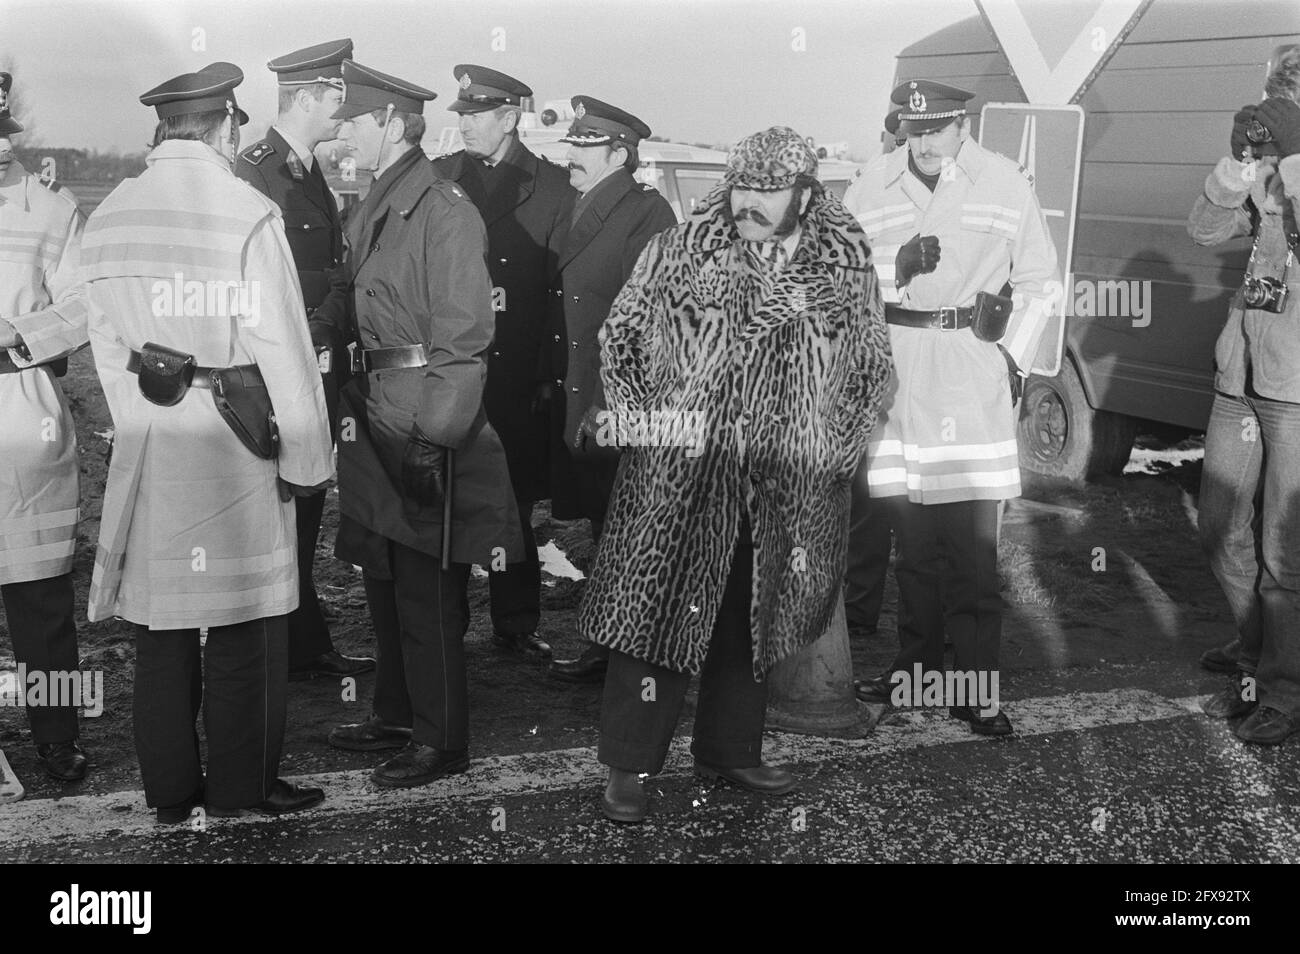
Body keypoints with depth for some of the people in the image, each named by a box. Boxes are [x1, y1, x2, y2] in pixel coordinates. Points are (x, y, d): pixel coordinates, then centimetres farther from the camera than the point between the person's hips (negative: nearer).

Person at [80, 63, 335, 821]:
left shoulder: (108, 219, 5)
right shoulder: (248, 214, -13)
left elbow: (109, 349, 9)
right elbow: (282, 348, -12)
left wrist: (140, 425, 18)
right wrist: (308, 459, -5)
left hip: (147, 443, 6)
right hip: (235, 440, -5)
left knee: (162, 624, 12)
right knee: (241, 629, 5)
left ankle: (169, 788, 23)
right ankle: (241, 786, 15)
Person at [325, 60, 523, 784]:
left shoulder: (444, 210, -15)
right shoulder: (374, 209, 12)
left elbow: (463, 338, -18)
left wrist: (430, 440, -20)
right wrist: (352, 405, 11)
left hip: (427, 425, -9)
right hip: (376, 421, 9)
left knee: (428, 594, 0)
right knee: (384, 580, 18)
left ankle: (442, 742, 13)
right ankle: (397, 716, 33)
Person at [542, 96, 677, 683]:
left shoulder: (647, 214, -11)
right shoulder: (579, 210, 14)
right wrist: (549, 379, 9)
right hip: (573, 402, 8)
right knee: (601, 531, 15)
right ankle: (606, 646, 25)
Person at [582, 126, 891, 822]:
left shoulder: (847, 266, 4)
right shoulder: (678, 251, -1)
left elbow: (870, 366, 12)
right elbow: (619, 337, 4)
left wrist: (833, 443, 4)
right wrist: (645, 421, -5)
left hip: (787, 489, 3)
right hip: (680, 477, -2)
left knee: (753, 621, 14)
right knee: (658, 611, 1)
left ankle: (731, 748, 32)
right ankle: (629, 765, 13)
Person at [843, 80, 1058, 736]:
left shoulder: (1005, 184, 2)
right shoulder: (871, 186, 5)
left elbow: (1037, 283, 9)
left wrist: (1013, 358, 2)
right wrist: (896, 266, -12)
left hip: (973, 370, -2)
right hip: (891, 366, 2)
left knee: (971, 540, -3)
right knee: (910, 531, 9)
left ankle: (974, 685, 3)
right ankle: (915, 663, 22)